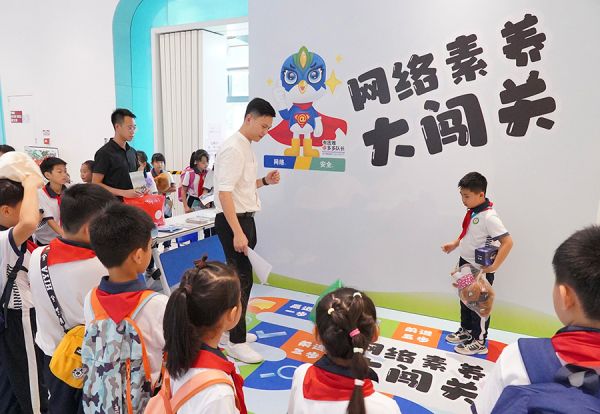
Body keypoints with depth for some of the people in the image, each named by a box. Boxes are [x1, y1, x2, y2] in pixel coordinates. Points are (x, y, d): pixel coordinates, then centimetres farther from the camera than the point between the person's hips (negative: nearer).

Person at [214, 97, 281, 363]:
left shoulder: (246, 147, 13)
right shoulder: (233, 148, -16)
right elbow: (224, 192, -24)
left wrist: (265, 181, 5)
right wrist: (237, 232, -29)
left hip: (245, 218, 10)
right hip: (233, 221, -10)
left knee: (244, 277, 16)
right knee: (240, 279, -4)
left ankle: (235, 331, 30)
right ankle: (236, 342, 9)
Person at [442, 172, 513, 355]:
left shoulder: (489, 217, -26)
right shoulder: (472, 211, -1)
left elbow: (507, 242, -28)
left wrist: (494, 267, -26)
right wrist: (454, 244, 10)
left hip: (480, 270, -8)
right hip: (465, 263, 8)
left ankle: (479, 342, 25)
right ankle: (466, 330, 42)